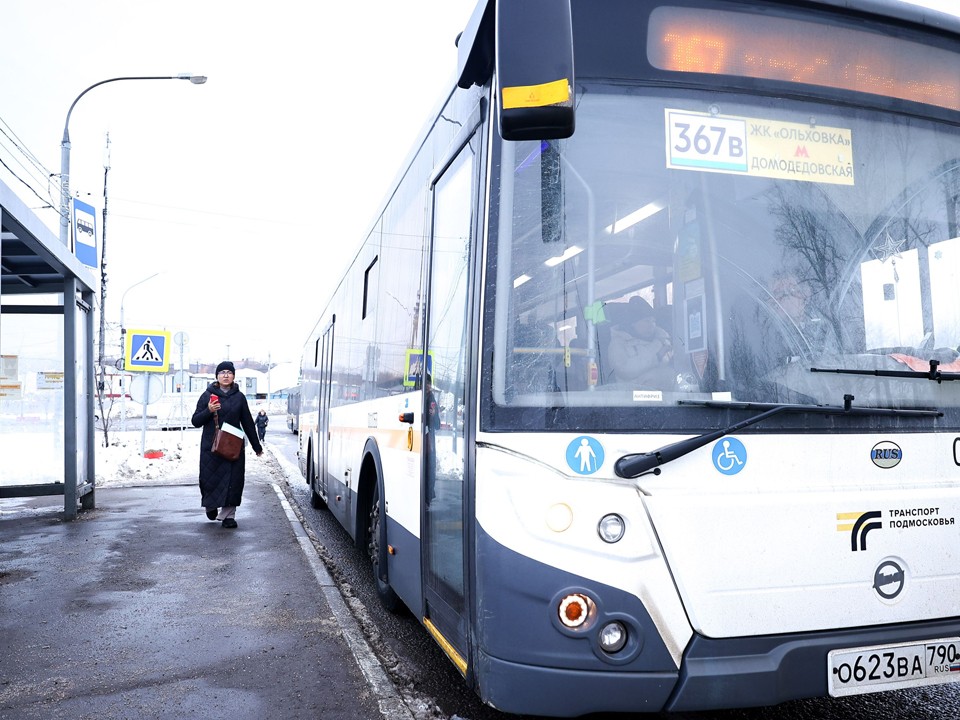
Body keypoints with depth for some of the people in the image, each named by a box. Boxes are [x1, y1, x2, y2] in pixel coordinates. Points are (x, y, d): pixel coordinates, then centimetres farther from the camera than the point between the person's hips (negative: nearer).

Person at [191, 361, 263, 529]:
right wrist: (208, 411, -16)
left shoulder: (239, 397, 7)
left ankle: (228, 515, 7)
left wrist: (257, 446, 15)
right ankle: (211, 506, 30)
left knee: (233, 480, -2)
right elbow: (195, 421, 3)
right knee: (209, 478, 1)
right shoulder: (208, 395, 3)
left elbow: (248, 423, 12)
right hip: (210, 446, -1)